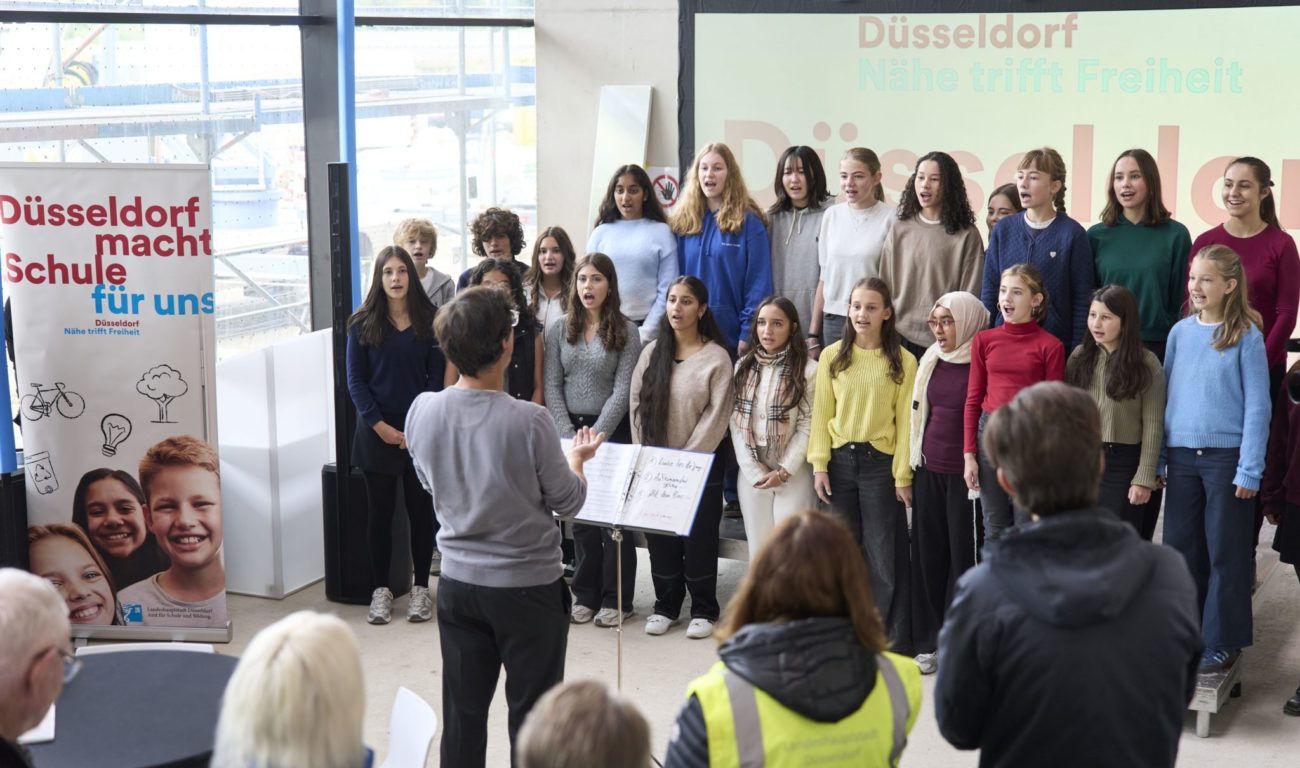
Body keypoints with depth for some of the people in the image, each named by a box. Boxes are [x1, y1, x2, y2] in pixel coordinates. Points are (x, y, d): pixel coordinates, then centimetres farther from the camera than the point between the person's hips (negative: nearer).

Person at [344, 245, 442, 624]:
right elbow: (356, 380, 0)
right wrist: (380, 426, -10)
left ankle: (421, 588, 15)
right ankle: (381, 589, 13)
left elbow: (437, 377, 0)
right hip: (377, 432, 0)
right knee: (379, 511, 5)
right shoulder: (363, 324, 1)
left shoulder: (429, 320, 1)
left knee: (421, 510, 5)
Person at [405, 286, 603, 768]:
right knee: (531, 716, 10)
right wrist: (575, 457, 11)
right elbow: (568, 502, -10)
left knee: (463, 712, 15)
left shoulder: (422, 412, -10)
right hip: (528, 586, -4)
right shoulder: (529, 421, -23)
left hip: (458, 583, 4)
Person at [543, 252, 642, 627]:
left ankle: (615, 599, 7)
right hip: (570, 431, 3)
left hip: (613, 431, -3)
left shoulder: (626, 332, -3)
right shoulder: (558, 331, 6)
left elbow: (622, 391, -8)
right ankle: (585, 594, 16)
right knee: (580, 516, 7)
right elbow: (552, 387, 3)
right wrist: (570, 437, -8)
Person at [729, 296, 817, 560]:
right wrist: (753, 470, -7)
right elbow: (736, 422, 2)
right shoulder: (743, 367, 7)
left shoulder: (808, 370, -7)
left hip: (793, 475, -4)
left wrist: (783, 472, -12)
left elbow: (808, 426, -9)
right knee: (758, 549, 8)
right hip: (751, 473, 4)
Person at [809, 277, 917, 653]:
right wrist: (819, 465, -2)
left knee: (885, 554, 1)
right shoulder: (832, 356, 3)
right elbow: (821, 414, 4)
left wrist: (902, 474, -8)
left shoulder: (903, 361, -3)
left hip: (880, 462, -3)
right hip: (839, 460, 3)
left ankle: (895, 639, 10)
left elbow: (905, 420, -4)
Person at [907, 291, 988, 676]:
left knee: (964, 557, 1)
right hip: (929, 470, 6)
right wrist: (912, 464, 17)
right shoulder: (931, 361, 10)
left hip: (966, 474, -6)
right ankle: (928, 644, 20)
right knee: (927, 555, 10)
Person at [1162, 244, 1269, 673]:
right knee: (1181, 548, 10)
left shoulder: (1246, 336, -5)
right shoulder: (1180, 332, 6)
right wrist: (1158, 459, 8)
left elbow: (1257, 406, -6)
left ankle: (1222, 642, 15)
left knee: (1225, 553, 5)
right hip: (1181, 456, 4)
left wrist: (1249, 470, -10)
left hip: (1226, 456, -4)